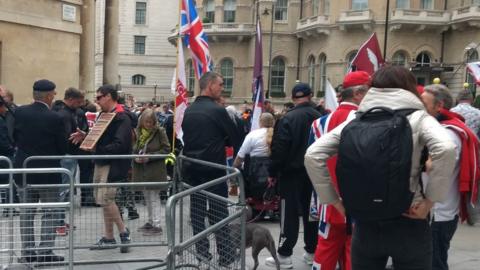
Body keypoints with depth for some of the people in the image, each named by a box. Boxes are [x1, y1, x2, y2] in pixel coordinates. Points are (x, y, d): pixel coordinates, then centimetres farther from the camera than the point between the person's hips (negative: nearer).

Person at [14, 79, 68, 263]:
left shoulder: (19, 112, -4)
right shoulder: (55, 118, -17)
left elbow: (15, 137, 6)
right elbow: (63, 148, -10)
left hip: (24, 170, 5)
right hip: (48, 172, -4)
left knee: (26, 213, 14)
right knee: (50, 214, 6)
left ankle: (27, 252, 17)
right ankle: (45, 252, 5)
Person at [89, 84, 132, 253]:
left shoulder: (122, 118, -14)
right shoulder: (103, 114, 14)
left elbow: (119, 145, -23)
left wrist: (98, 149, -23)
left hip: (113, 164, -9)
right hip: (101, 162, 9)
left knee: (105, 198, -13)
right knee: (102, 198, 12)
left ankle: (123, 231, 6)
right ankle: (108, 238, 21)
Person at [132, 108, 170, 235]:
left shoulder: (160, 131, -8)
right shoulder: (137, 132, 4)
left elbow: (166, 149, -9)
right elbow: (132, 149, 12)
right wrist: (135, 157, -9)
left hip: (155, 170, -5)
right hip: (141, 169, 5)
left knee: (154, 197, -3)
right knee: (147, 197, 15)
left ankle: (157, 225, 2)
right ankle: (150, 222, 26)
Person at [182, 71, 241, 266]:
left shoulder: (188, 111, 5)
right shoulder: (217, 110, -14)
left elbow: (184, 138, 12)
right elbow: (234, 139, -8)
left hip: (192, 168, 6)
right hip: (214, 168, -6)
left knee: (197, 210, 11)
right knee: (219, 212, 1)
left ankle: (201, 251, 17)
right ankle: (225, 254, 5)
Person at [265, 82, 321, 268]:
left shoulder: (287, 119, -13)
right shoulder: (319, 117, 2)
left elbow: (279, 149, -16)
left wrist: (273, 172, -7)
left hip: (292, 173, -5)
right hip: (314, 173, 5)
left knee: (289, 214, 0)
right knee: (311, 212, 13)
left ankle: (284, 255, 2)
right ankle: (312, 251, 19)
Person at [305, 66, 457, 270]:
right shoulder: (417, 116, 0)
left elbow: (313, 155, -1)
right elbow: (446, 149, -20)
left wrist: (334, 200, 3)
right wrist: (430, 201, -12)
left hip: (365, 222, 3)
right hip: (407, 222, -2)